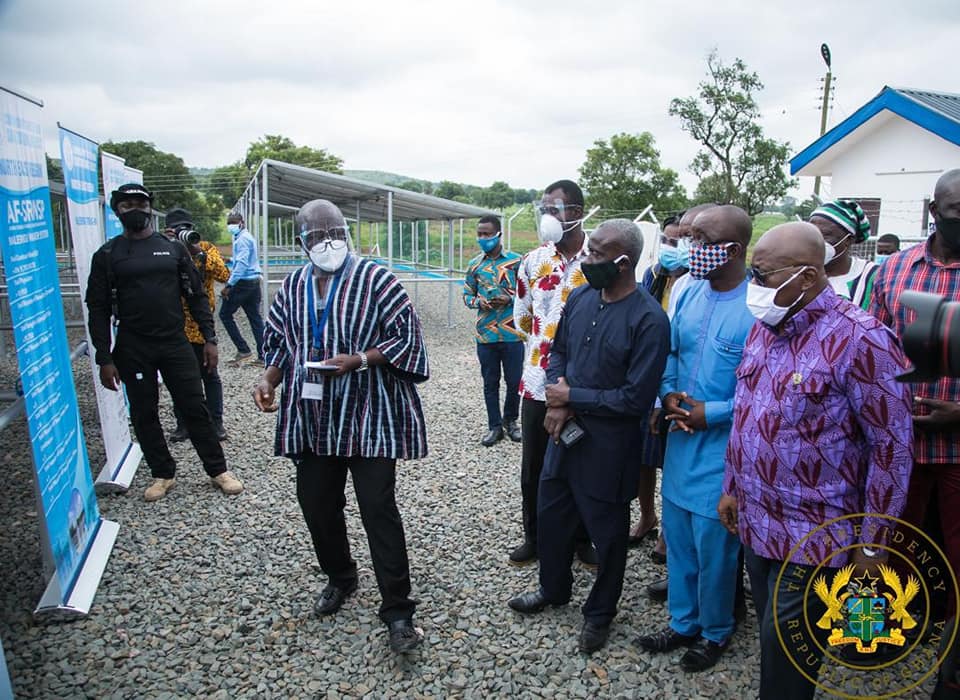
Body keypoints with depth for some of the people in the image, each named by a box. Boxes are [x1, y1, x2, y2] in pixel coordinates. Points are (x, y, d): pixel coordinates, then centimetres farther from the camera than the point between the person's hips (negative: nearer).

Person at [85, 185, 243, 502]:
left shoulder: (173, 249, 5)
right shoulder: (107, 255, 2)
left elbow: (196, 296, 6)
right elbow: (99, 309, 1)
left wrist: (209, 338, -1)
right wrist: (105, 359, -4)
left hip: (175, 343, 0)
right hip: (132, 349, 0)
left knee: (194, 407, 2)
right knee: (144, 413, 9)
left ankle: (218, 469, 14)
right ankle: (163, 473, 24)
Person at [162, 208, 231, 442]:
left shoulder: (206, 247, 1)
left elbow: (224, 275, -14)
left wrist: (199, 253, -22)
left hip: (202, 324, -2)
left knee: (209, 374, 7)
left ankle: (216, 421, 18)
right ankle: (183, 423, 22)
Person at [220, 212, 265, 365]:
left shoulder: (242, 239, -12)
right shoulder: (249, 237, 17)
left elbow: (242, 263, -22)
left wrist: (229, 285, -24)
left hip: (243, 283, -9)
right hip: (254, 282, 9)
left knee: (225, 314, 2)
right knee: (255, 318, 7)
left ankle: (243, 350, 0)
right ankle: (263, 355, 6)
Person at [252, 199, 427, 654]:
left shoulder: (375, 279, -6)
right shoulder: (293, 285, 10)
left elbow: (406, 336, -8)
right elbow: (279, 342, 17)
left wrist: (360, 360, -20)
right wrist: (270, 378, -1)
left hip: (369, 417, -5)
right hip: (313, 419, 6)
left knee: (378, 508, -4)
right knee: (316, 504, 14)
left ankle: (397, 609, 8)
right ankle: (340, 578, 41)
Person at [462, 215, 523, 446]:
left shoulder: (516, 261, -2)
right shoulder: (474, 265, 6)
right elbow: (467, 295, 13)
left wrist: (510, 299, -16)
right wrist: (478, 302, -8)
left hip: (512, 333, -2)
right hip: (485, 334, 2)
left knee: (514, 381, 7)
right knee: (490, 382, 9)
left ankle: (510, 420, 29)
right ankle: (495, 426, 22)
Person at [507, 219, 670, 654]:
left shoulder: (649, 319, -22)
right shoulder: (580, 297, -1)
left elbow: (636, 397, -23)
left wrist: (572, 397, -16)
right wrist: (556, 403, -7)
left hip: (607, 446, -6)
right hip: (564, 432, 7)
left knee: (607, 532, 14)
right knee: (551, 514, 22)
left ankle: (600, 612, 38)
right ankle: (554, 589, 48)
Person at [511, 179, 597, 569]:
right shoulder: (533, 261, 3)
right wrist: (545, 345, 10)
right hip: (538, 382, 3)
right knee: (533, 466, 13)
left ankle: (582, 538, 31)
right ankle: (533, 536, 31)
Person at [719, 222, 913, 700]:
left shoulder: (860, 339, -18)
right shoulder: (764, 328, 5)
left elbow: (891, 447, -15)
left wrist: (871, 544, -11)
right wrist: (732, 489, 16)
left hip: (812, 536, -6)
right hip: (755, 523, 7)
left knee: (787, 661, 6)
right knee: (773, 640, 21)